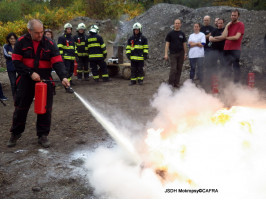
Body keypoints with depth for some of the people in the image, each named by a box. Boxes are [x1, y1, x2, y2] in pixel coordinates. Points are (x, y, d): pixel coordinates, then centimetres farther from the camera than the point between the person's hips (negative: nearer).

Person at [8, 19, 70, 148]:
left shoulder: (49, 44, -2)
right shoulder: (21, 42, -3)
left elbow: (57, 62, -9)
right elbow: (16, 61, -4)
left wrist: (63, 77, -24)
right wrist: (30, 73, -15)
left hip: (45, 80, 1)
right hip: (25, 81, 0)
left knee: (45, 109, 2)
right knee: (20, 108, 7)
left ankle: (43, 135, 15)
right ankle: (15, 134, 24)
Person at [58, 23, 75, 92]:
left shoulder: (72, 38, 22)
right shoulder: (61, 38, -1)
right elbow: (59, 48, -8)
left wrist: (75, 55, 27)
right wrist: (61, 55, -16)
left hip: (72, 58, 8)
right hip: (66, 57, -8)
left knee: (71, 70, 17)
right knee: (66, 71, -14)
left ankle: (69, 80, 40)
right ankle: (67, 87, -19)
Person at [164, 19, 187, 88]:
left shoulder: (182, 34, 10)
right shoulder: (170, 33, 1)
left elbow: (184, 44, 13)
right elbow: (167, 44, -1)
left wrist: (185, 53, 7)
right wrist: (166, 54, -8)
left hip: (181, 54, 3)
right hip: (173, 54, -3)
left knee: (179, 69, 5)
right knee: (173, 69, -10)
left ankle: (176, 83, 12)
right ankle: (171, 83, -1)